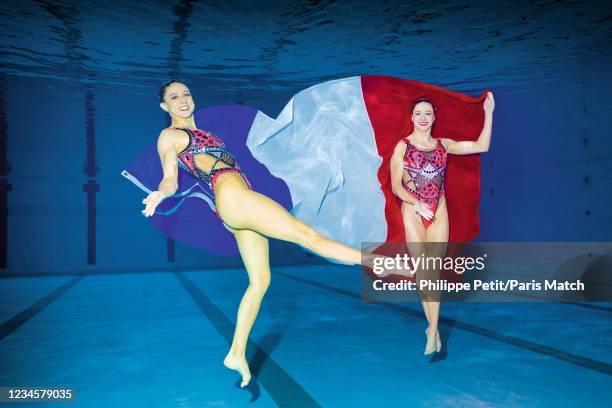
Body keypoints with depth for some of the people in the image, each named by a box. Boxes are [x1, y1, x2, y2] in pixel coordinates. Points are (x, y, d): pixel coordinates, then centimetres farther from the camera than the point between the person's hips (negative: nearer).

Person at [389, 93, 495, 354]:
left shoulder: (443, 145, 8)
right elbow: (396, 186, -3)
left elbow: (482, 146, 3)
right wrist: (418, 205, -15)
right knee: (423, 269, -4)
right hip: (413, 212, -2)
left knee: (433, 271, 2)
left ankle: (432, 330, 7)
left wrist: (488, 112, 0)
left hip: (438, 212, 2)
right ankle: (433, 328, 11)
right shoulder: (402, 146, -1)